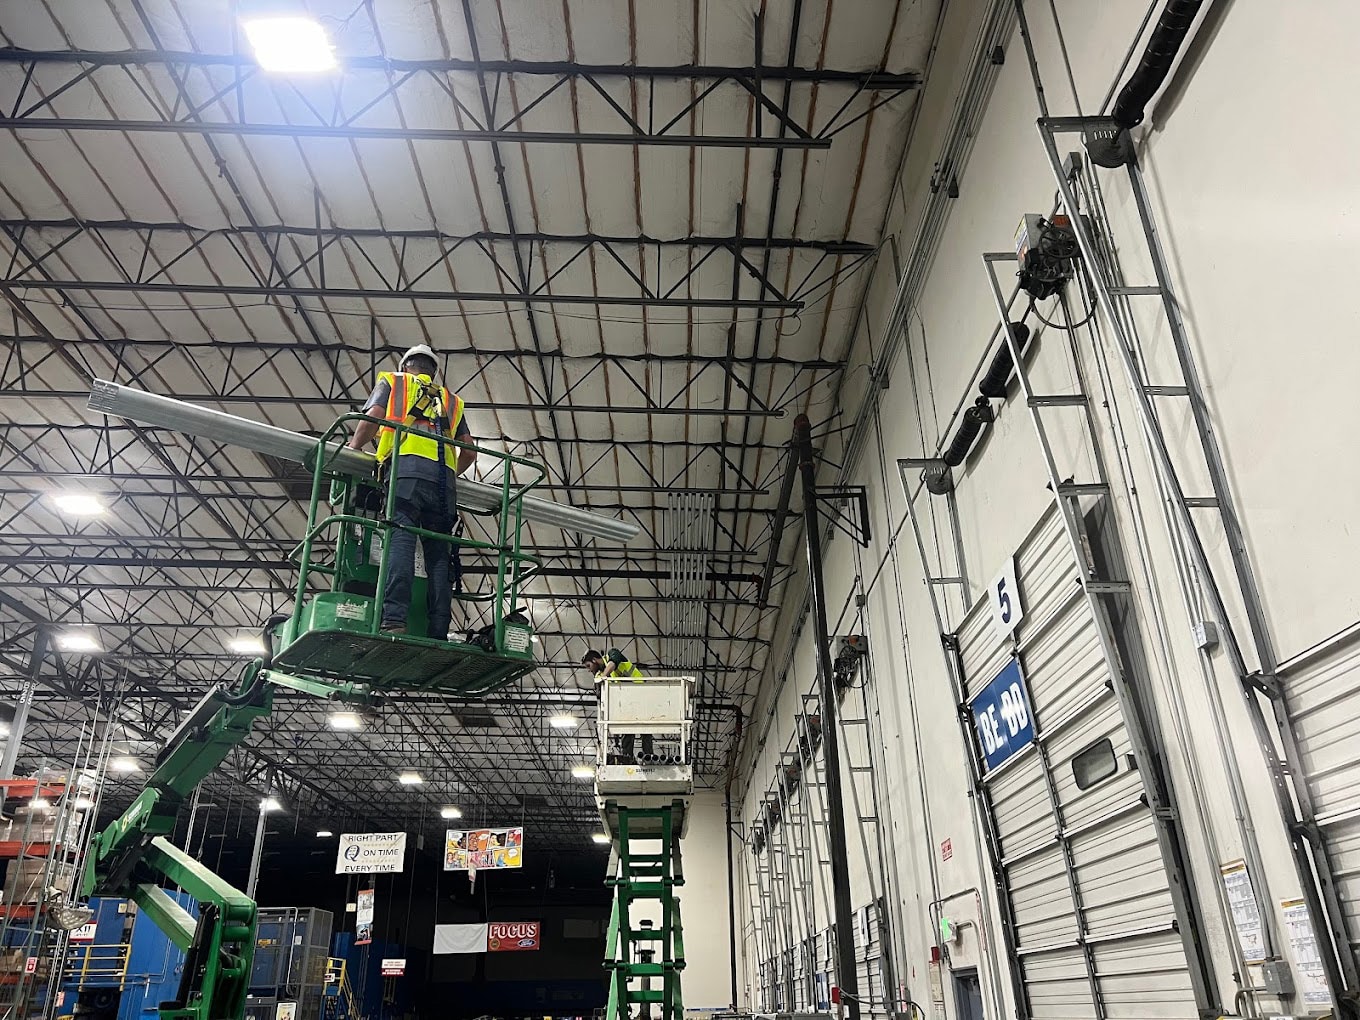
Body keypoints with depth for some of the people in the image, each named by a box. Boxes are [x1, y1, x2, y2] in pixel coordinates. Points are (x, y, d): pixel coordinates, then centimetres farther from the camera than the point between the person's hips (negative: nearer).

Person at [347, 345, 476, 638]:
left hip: (406, 467, -3)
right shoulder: (452, 400, 34)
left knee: (399, 540, -18)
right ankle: (439, 635, -11)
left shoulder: (391, 381, 25)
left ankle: (393, 620, -35)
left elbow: (372, 419, 6)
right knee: (438, 555, -1)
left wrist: (354, 446, 22)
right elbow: (469, 452, 24)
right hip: (444, 477, 3)